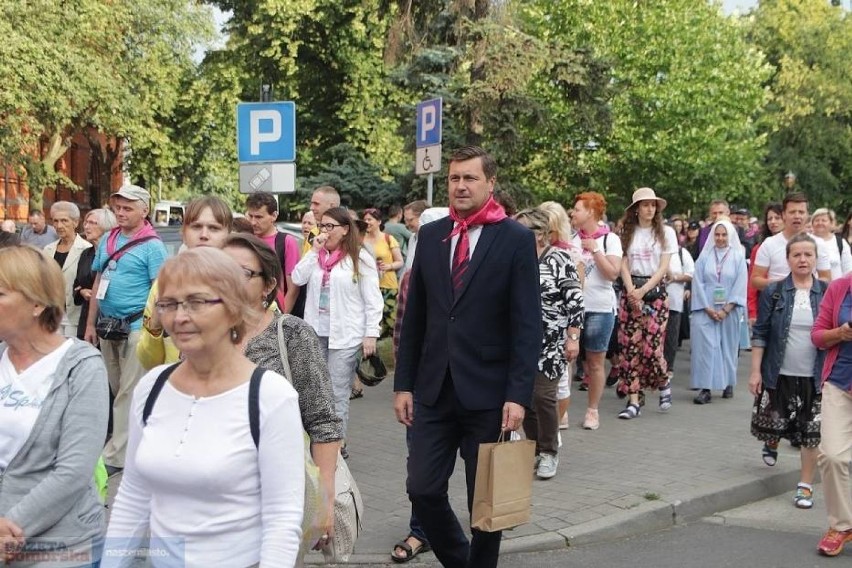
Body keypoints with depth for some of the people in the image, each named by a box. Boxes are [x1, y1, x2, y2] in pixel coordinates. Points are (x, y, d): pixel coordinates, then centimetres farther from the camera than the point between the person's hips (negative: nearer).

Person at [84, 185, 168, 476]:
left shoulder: (152, 246, -8)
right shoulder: (107, 241, 10)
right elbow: (98, 283, 15)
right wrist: (90, 324, 13)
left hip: (135, 328, -7)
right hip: (107, 326, 7)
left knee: (128, 393, -2)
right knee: (115, 390, 15)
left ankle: (115, 455, 2)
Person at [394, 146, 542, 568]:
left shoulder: (516, 240, -5)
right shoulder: (430, 235, 7)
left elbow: (527, 325, -8)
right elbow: (414, 317, 9)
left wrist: (518, 394, -14)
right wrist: (403, 384, 6)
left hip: (488, 392, -3)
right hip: (434, 389, 4)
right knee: (423, 489, 4)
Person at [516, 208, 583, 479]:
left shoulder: (559, 259, -6)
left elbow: (575, 301, -8)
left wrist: (573, 338, -12)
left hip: (550, 343, -5)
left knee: (543, 396, -9)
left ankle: (549, 453, 9)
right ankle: (535, 450, 21)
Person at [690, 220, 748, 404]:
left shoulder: (738, 257, 3)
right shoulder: (704, 256, 5)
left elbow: (740, 286, -2)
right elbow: (698, 283, 2)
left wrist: (726, 310, -10)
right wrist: (708, 309, -8)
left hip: (729, 311, 0)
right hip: (705, 310, 0)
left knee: (728, 346, 7)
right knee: (705, 346, -7)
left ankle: (728, 384, 20)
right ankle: (705, 388, -9)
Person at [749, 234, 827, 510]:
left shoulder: (827, 293, 0)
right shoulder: (774, 293, -2)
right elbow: (760, 334, -1)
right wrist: (755, 371, -6)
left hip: (814, 377, 0)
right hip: (778, 374, 0)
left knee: (812, 434, 2)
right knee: (774, 423, 10)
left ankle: (805, 486, 17)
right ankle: (772, 444, 46)